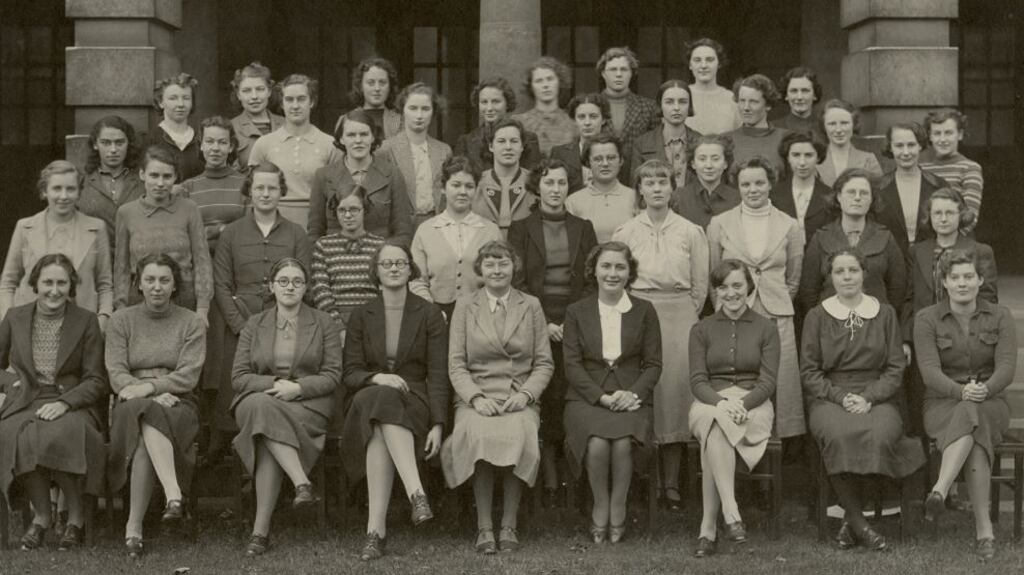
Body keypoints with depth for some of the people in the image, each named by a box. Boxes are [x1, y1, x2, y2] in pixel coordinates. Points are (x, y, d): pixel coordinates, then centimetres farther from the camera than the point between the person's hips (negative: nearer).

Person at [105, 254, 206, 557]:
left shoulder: (191, 322, 10)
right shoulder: (121, 320, 12)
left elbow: (188, 375, -2)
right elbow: (116, 373, 1)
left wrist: (148, 387, -18)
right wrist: (154, 396, -16)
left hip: (177, 404, -1)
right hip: (132, 405, 1)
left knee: (147, 426, -35)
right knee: (145, 414, -36)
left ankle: (134, 526, -41)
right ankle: (174, 496, -51)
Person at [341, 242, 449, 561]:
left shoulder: (429, 314, 5)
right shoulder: (362, 316, 12)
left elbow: (438, 375, -2)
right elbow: (351, 373, 7)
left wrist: (437, 424, -15)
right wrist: (378, 377, -17)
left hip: (415, 401, -1)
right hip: (369, 399, 1)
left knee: (382, 416, -37)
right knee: (379, 399, -37)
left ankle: (376, 528, -45)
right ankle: (416, 494, -51)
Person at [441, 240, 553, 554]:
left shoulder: (531, 306, 13)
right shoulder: (464, 306, 12)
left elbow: (544, 363, 11)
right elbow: (456, 364, 6)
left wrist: (526, 394, -7)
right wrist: (476, 398, -10)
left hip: (520, 397, 0)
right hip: (476, 396, 0)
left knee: (517, 435, -33)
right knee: (479, 435, -34)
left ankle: (509, 525, -22)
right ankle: (483, 526, -24)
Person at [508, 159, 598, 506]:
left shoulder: (583, 229, 13)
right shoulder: (521, 229, 8)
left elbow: (593, 280, 9)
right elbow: (517, 282, 2)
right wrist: (542, 323, -8)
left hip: (576, 326, 1)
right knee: (544, 403, -7)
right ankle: (550, 482, -4)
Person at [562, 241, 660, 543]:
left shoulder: (644, 311, 10)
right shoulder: (576, 312, 8)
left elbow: (653, 364, 7)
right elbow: (572, 365, 2)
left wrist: (633, 393, -11)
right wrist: (602, 397, -12)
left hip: (631, 398, 0)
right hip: (586, 397, 0)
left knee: (622, 442, -31)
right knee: (597, 443, -31)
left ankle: (618, 507, -9)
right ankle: (600, 505, -6)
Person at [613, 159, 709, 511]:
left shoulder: (691, 232, 7)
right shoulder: (624, 233, 6)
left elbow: (700, 285, 10)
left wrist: (685, 319, 7)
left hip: (680, 315, 0)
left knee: (676, 388, -3)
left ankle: (671, 483, 4)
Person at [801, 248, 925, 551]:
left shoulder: (885, 314, 12)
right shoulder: (817, 316, 10)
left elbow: (896, 368, 7)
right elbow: (809, 372, 6)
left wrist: (868, 399, -9)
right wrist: (842, 398, -10)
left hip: (876, 398, 1)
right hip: (829, 398, -1)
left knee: (880, 434, -34)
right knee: (838, 435, -36)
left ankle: (851, 520, -19)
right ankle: (859, 523, -26)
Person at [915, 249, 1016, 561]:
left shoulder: (1000, 317, 5)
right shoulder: (927, 319, 2)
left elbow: (1006, 367, -6)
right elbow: (929, 370, -11)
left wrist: (985, 389, -27)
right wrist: (960, 391, -29)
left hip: (990, 403, 1)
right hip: (943, 405, -1)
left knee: (972, 418, -37)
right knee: (972, 430, -36)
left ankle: (939, 491, -52)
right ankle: (984, 528, -45)